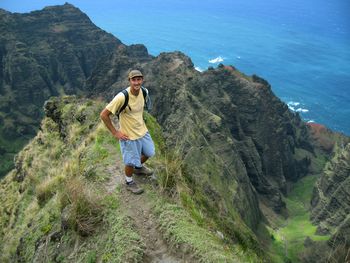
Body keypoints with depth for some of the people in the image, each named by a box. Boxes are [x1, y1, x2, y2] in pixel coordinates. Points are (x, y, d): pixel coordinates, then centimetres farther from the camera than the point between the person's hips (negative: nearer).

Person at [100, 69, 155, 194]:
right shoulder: (122, 97, -30)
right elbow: (103, 115, -24)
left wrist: (141, 121, 10)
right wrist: (115, 133, -19)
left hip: (143, 131, 7)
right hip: (129, 135, -7)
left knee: (149, 152, 24)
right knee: (131, 161, 9)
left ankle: (138, 167, 55)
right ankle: (129, 182, 38)